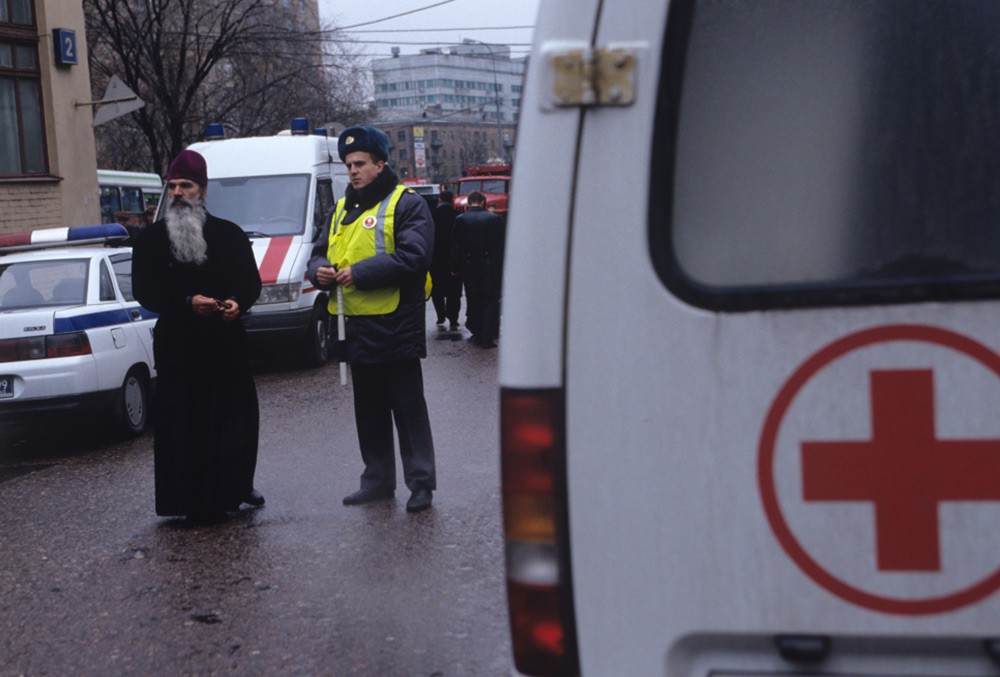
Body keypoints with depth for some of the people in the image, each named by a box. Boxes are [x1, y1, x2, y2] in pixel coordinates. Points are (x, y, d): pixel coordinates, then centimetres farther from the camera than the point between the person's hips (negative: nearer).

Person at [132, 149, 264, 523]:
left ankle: (237, 488, 28)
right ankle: (197, 503, 2)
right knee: (184, 426, -5)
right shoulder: (151, 239, 5)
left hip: (228, 344, 2)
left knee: (238, 420, 7)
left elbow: (251, 282, 10)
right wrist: (187, 303, -16)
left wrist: (238, 303, -13)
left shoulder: (229, 234, 9)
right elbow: (145, 291, -1)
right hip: (177, 347, -2)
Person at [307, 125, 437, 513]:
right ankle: (377, 480, 24)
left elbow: (414, 257, -18)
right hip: (356, 326, 7)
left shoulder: (406, 204, -5)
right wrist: (319, 270, -2)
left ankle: (421, 483, 5)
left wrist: (359, 272, -20)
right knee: (368, 411, 14)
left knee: (408, 408, -1)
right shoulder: (341, 210, 18)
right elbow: (320, 252, 23)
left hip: (396, 327, -7)